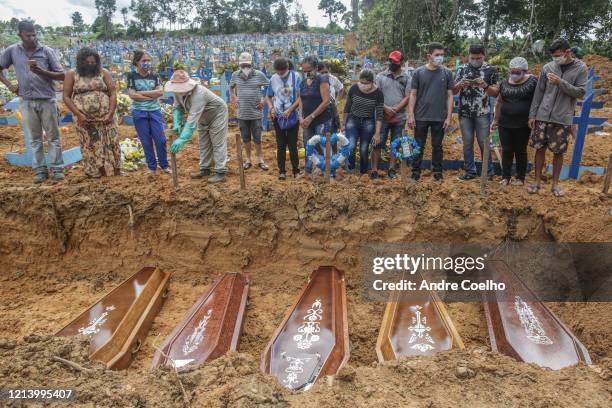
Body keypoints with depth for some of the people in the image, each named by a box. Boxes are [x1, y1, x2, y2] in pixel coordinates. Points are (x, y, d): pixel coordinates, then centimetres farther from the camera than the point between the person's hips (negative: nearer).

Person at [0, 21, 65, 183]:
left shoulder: (46, 51, -3)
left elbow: (61, 75, -3)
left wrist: (41, 71, -17)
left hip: (47, 100, -2)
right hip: (27, 102, 2)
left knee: (53, 136, 2)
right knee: (35, 138, 7)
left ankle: (57, 168, 9)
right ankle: (40, 170, 12)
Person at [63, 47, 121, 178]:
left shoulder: (103, 73, 5)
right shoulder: (72, 74, 3)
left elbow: (113, 93, 0)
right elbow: (66, 97, 0)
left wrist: (110, 113, -11)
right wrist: (79, 114, -11)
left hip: (105, 118, 1)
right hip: (84, 119, -1)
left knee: (110, 143, 1)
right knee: (90, 146, 3)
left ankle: (115, 170, 8)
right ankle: (94, 172, 10)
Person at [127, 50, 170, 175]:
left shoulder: (154, 75, 5)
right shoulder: (132, 76, -2)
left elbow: (160, 92, -7)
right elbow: (132, 95, -11)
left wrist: (142, 92, -12)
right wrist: (152, 95, -10)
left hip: (155, 111, 2)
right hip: (139, 113, -1)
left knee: (160, 140, -1)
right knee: (146, 141, 5)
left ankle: (164, 165, 14)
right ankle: (151, 167, 17)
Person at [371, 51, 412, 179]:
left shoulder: (407, 77, 4)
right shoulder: (381, 76, 4)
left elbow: (408, 97, -3)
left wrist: (395, 109, -13)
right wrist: (386, 108, -14)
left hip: (399, 117, 1)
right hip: (382, 116, -1)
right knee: (378, 143, -3)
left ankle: (391, 169, 18)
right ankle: (374, 170, 2)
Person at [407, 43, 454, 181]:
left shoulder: (447, 73, 3)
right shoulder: (418, 72, 0)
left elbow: (449, 96, 4)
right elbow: (413, 95, 1)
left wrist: (448, 117, -2)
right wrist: (411, 115, -6)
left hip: (439, 118, 1)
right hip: (421, 117, -1)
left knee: (437, 145, 10)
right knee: (419, 145, 6)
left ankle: (437, 171, 20)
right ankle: (416, 171, 16)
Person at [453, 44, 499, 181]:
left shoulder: (491, 70, 2)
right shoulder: (462, 69, 7)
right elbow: (453, 91, 7)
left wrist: (485, 85, -16)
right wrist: (460, 85, -14)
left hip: (482, 113, -2)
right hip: (464, 112, 2)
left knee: (483, 143, 2)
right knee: (467, 143, 7)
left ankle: (488, 171, 14)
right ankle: (470, 171, 17)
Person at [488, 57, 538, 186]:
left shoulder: (533, 81, -5)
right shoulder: (504, 83, 7)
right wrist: (496, 119, 12)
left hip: (523, 125, -3)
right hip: (504, 124, 3)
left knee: (520, 151, 7)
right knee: (506, 150, 7)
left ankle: (520, 178, 17)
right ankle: (505, 176, 16)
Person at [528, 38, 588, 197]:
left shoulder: (581, 68, -1)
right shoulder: (548, 67, 2)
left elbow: (580, 92, -7)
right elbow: (539, 92, 6)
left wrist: (561, 83, -20)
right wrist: (532, 114, 3)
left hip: (563, 119, -1)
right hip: (542, 116, 1)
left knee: (558, 152, 4)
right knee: (540, 149, 5)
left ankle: (555, 183, 18)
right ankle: (537, 181, 17)